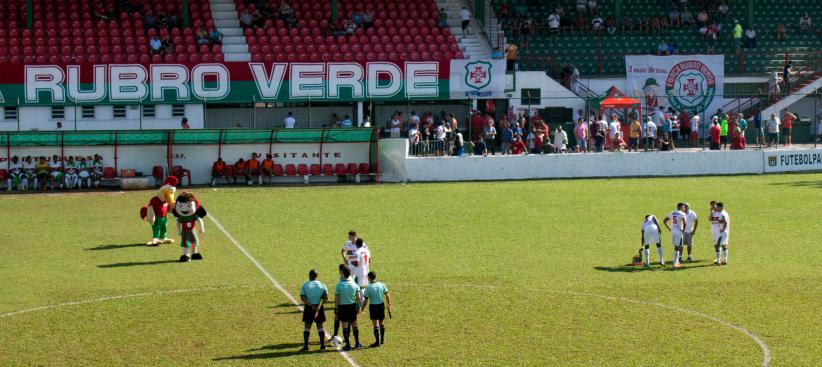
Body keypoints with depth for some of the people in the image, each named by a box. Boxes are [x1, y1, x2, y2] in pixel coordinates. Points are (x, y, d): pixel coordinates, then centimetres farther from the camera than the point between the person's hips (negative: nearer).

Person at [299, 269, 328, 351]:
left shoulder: (305, 285, -2)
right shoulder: (322, 285, 2)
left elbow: (302, 298, -10)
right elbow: (326, 298, -5)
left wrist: (310, 305, -13)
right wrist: (319, 306, -7)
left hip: (308, 308, -1)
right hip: (319, 307, 1)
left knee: (307, 326, 8)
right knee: (320, 326, 12)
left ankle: (305, 345, 4)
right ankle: (322, 345, 11)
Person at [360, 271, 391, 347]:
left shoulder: (368, 288, -13)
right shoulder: (382, 285, -1)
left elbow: (366, 301, -11)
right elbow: (387, 296, 3)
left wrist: (362, 309, 0)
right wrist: (389, 305, 14)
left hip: (373, 307, -4)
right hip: (381, 305, 4)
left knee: (376, 324, -2)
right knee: (382, 323, 17)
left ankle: (377, 342, -2)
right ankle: (382, 340, 28)